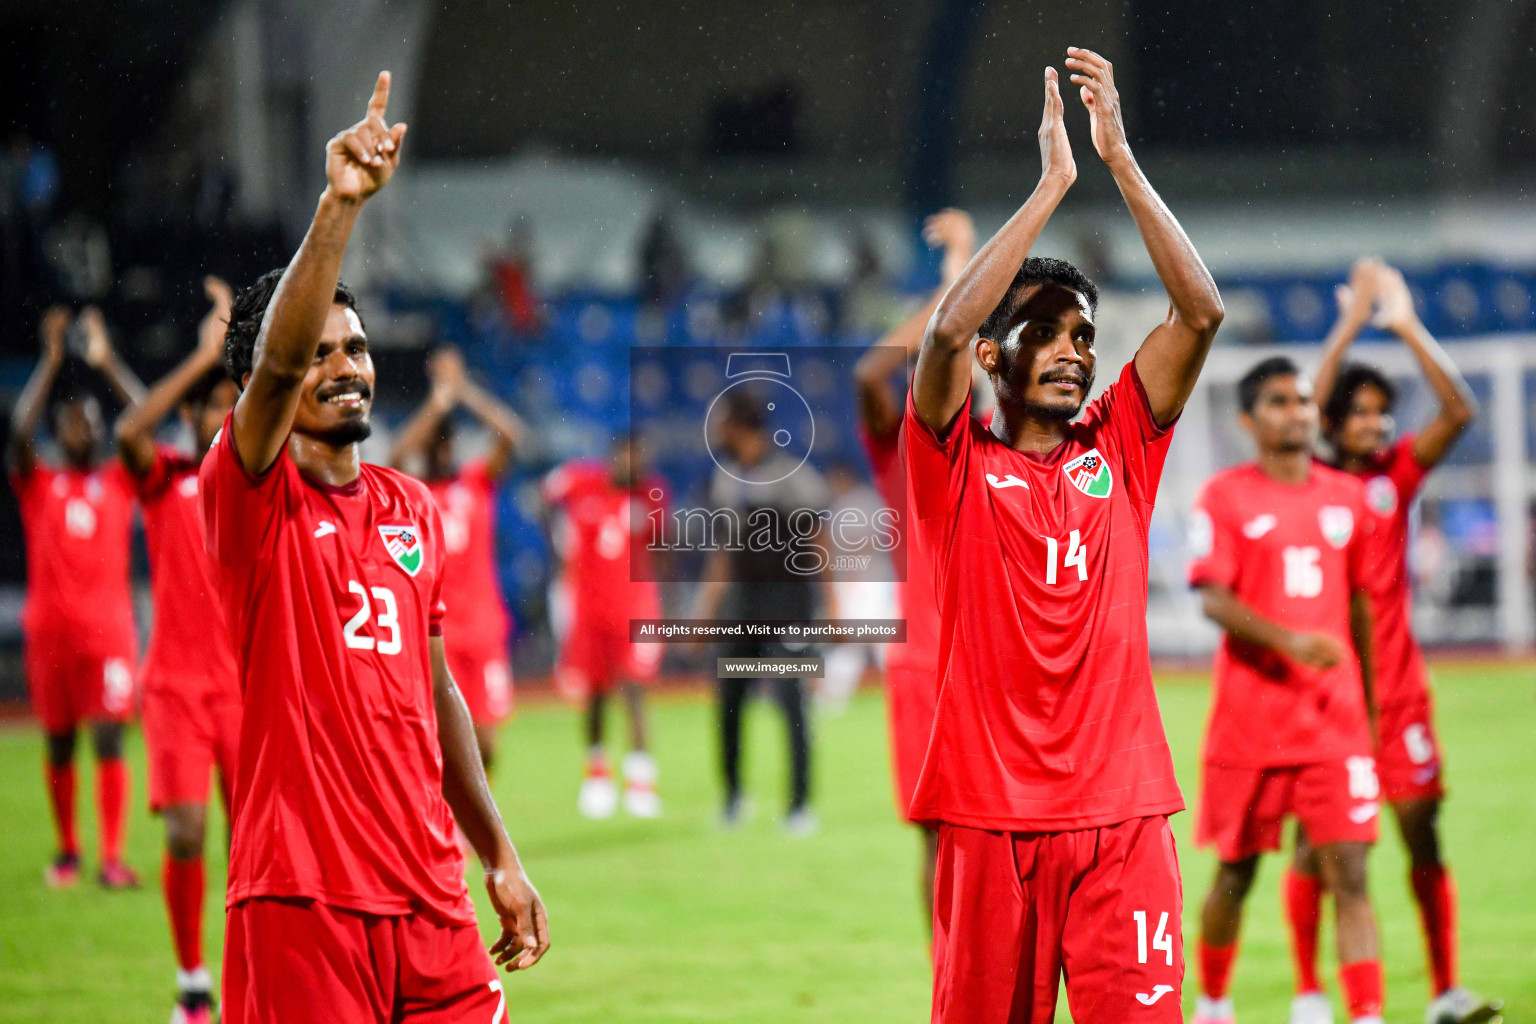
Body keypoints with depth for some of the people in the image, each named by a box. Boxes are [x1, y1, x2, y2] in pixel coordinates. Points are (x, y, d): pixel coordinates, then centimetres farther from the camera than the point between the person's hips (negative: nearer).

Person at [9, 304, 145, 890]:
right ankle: (67, 852, 19)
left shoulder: (118, 482, 11)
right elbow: (20, 430, -6)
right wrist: (51, 362, -8)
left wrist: (106, 363, -2)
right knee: (59, 744, 7)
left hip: (108, 626, -1)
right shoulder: (38, 485, 10)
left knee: (109, 739, -9)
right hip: (51, 629, 1)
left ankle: (112, 858, -13)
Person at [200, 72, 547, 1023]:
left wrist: (499, 856, 19)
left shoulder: (413, 508, 15)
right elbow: (276, 357, -23)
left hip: (431, 897, 6)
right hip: (301, 898, -6)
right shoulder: (253, 496, -3)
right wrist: (340, 206, -33)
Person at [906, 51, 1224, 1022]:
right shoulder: (955, 461, 4)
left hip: (1122, 806, 2)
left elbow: (1202, 311, 2)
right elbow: (947, 330, -14)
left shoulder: (1120, 449, 11)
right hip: (990, 811, -2)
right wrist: (1052, 183, -12)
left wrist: (1121, 158, -4)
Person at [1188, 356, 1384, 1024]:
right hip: (1250, 717, -3)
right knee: (1237, 870, 9)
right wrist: (1289, 640, -28)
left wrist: (1368, 703, 19)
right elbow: (1213, 599, -13)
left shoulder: (1346, 497, 10)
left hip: (1335, 719, 3)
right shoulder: (1225, 497, -3)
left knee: (1349, 871, -9)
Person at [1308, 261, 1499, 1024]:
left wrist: (1408, 325, -13)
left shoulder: (1397, 474, 6)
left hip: (1397, 686, 3)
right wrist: (1351, 324, -19)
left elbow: (1459, 411, -6)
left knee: (1423, 830, 0)